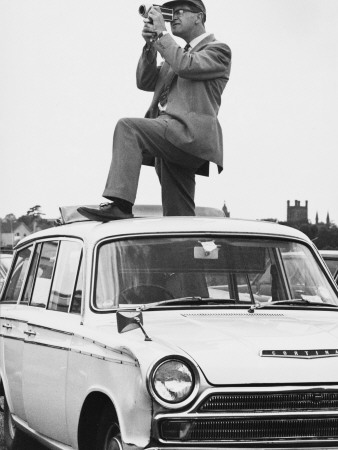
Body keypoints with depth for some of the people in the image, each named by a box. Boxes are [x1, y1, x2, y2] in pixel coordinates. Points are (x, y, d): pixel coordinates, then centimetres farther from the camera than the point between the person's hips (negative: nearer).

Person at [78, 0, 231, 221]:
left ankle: (120, 204, -38)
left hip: (188, 131, -8)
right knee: (177, 218, 3)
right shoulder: (179, 51, 32)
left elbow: (185, 66, -14)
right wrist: (150, 45, 8)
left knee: (128, 127, -28)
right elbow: (145, 82, 21)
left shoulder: (218, 50, 6)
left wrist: (162, 33, -6)